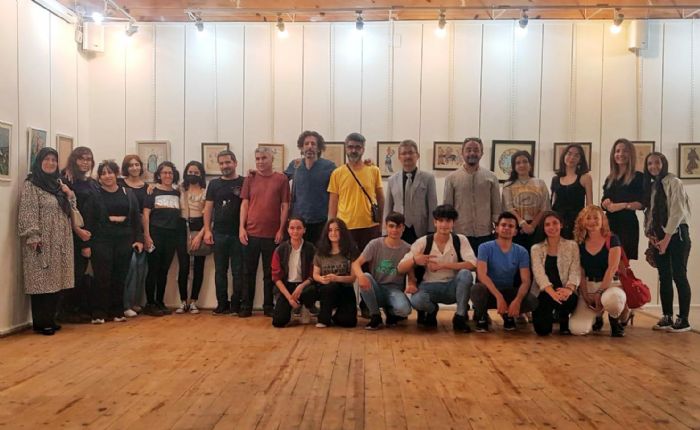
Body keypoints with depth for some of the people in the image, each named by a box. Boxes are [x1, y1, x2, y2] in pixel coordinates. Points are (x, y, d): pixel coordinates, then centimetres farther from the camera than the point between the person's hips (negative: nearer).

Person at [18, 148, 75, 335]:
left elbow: (68, 210, 23)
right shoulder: (31, 184, -5)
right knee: (41, 282, -5)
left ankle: (50, 319, 17)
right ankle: (40, 323, 2)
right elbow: (28, 213, -12)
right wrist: (33, 237, -20)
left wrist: (70, 195, 4)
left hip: (59, 243, 7)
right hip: (42, 243, -7)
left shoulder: (57, 184, 17)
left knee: (55, 281, 8)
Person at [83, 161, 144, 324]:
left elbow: (136, 218, 11)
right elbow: (88, 220, -2)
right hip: (102, 240, -3)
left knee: (120, 277, 5)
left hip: (124, 240, 3)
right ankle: (99, 313, 5)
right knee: (102, 277, -4)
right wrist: (87, 244, -7)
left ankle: (117, 312, 15)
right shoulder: (94, 194, 2)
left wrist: (139, 239, 3)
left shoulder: (128, 194, 12)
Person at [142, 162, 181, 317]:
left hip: (172, 234, 4)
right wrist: (147, 236, -12)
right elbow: (146, 214, -5)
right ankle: (150, 304, 5)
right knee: (153, 269, -2)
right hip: (156, 233, -4)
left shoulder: (177, 193, 12)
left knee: (164, 270, 9)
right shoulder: (153, 191, 0)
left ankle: (160, 303, 17)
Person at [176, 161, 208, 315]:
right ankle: (183, 302, 7)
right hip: (183, 229, 1)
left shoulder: (206, 192, 0)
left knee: (198, 267, 2)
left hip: (200, 228, -1)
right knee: (183, 267, -4)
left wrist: (200, 235, -13)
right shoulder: (180, 190, 8)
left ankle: (193, 302, 12)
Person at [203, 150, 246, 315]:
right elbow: (208, 208, 10)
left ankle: (236, 304, 9)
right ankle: (222, 304, 14)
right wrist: (207, 230, 0)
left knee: (238, 271, 2)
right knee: (220, 270, 7)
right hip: (219, 233, 3)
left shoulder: (244, 182, 2)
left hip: (238, 234, -3)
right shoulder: (214, 184, 10)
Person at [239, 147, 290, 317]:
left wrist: (281, 229, -5)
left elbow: (285, 206, 1)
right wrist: (241, 228, -3)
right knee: (249, 271, 7)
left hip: (272, 234, -1)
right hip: (251, 233, 1)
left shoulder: (281, 179, 2)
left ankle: (268, 306, 17)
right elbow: (244, 204, 6)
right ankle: (246, 306, 15)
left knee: (270, 272, 8)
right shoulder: (250, 178, 6)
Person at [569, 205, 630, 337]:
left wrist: (599, 292, -18)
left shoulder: (612, 240, -1)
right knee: (577, 329, -20)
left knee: (610, 300, -44)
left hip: (609, 284, -3)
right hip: (588, 286, 3)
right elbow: (581, 273, 4)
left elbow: (612, 268, -10)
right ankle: (596, 315, 20)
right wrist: (585, 295, -9)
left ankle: (617, 320, -3)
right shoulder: (580, 244, 8)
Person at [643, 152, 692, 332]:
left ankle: (683, 319, -3)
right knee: (664, 277, 6)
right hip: (659, 236, 7)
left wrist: (667, 237, -17)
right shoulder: (651, 186, 16)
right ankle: (667, 317, 11)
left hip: (676, 234, -7)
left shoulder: (673, 182, -6)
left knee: (679, 275, -7)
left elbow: (677, 211, -13)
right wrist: (650, 233, -2)